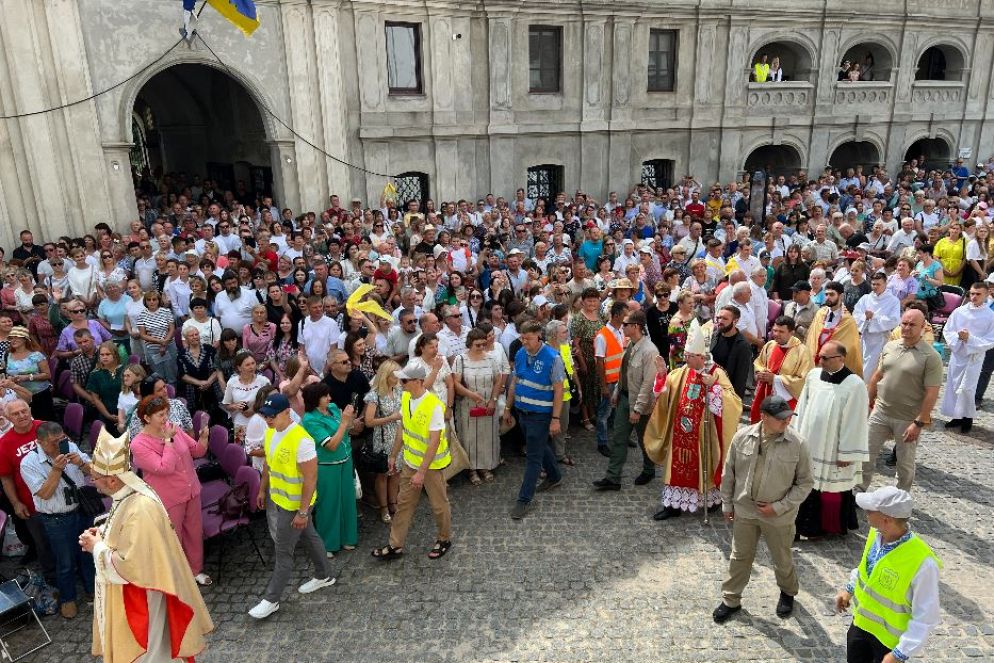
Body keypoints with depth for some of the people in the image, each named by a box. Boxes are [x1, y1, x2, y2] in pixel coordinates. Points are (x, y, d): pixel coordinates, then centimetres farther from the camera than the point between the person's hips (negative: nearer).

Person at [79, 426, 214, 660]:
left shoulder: (140, 509, -34)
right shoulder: (129, 494, -5)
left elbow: (131, 566, -31)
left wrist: (98, 547, -19)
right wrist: (104, 532, -2)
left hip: (137, 597, -9)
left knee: (139, 651, 13)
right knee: (139, 647, 26)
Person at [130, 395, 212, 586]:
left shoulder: (171, 428, -4)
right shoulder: (138, 444, -19)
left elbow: (197, 451, 2)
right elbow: (165, 468, -27)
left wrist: (203, 437, -19)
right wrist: (168, 439, -25)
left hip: (191, 491, 5)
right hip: (169, 499, -5)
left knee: (195, 533, 19)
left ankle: (196, 570, 40)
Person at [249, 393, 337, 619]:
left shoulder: (301, 440, -30)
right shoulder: (271, 432, -3)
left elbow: (311, 478, -26)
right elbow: (268, 463, 12)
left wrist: (303, 512, -23)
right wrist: (263, 490, 18)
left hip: (295, 504, -8)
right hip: (276, 498, 8)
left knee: (283, 551, 5)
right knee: (309, 537, 23)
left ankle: (271, 600, 21)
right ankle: (324, 576, 41)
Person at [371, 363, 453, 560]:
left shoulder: (434, 406, -27)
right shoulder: (405, 397, -4)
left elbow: (434, 442, -25)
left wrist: (421, 472, -24)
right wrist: (393, 455, 13)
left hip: (431, 464, -7)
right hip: (409, 461, 7)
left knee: (439, 504, 13)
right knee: (404, 503, 15)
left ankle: (444, 540, 35)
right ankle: (396, 545, 28)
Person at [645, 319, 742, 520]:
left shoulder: (717, 373, -12)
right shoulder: (681, 372, 1)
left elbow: (732, 401, -18)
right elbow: (664, 392, 6)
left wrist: (714, 385, -30)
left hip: (702, 433, -4)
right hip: (681, 431, 4)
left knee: (702, 465, 9)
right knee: (678, 465, 9)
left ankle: (709, 500, 29)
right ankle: (674, 503, 19)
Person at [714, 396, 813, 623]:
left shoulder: (797, 444, -16)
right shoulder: (742, 437, -12)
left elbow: (805, 483, -8)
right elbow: (729, 473, 1)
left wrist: (779, 507, -13)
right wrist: (727, 503, 6)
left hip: (779, 516, -1)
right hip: (744, 510, 1)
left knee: (783, 559, 20)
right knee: (740, 557, 15)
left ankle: (788, 592, 49)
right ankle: (731, 600, 32)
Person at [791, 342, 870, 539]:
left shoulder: (855, 385, -17)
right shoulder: (813, 375, -1)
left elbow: (855, 423, -13)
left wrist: (847, 454, -11)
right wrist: (797, 437, 11)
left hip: (833, 451, -5)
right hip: (809, 445, 5)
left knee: (831, 490, 8)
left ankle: (829, 526, 27)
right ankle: (810, 525, 27)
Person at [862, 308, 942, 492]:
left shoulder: (931, 357, -15)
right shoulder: (890, 347, 3)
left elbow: (932, 394, -16)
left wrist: (919, 423, -18)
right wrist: (869, 401, 12)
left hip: (907, 420, -4)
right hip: (880, 412, 5)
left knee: (905, 463, 12)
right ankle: (858, 490, 25)